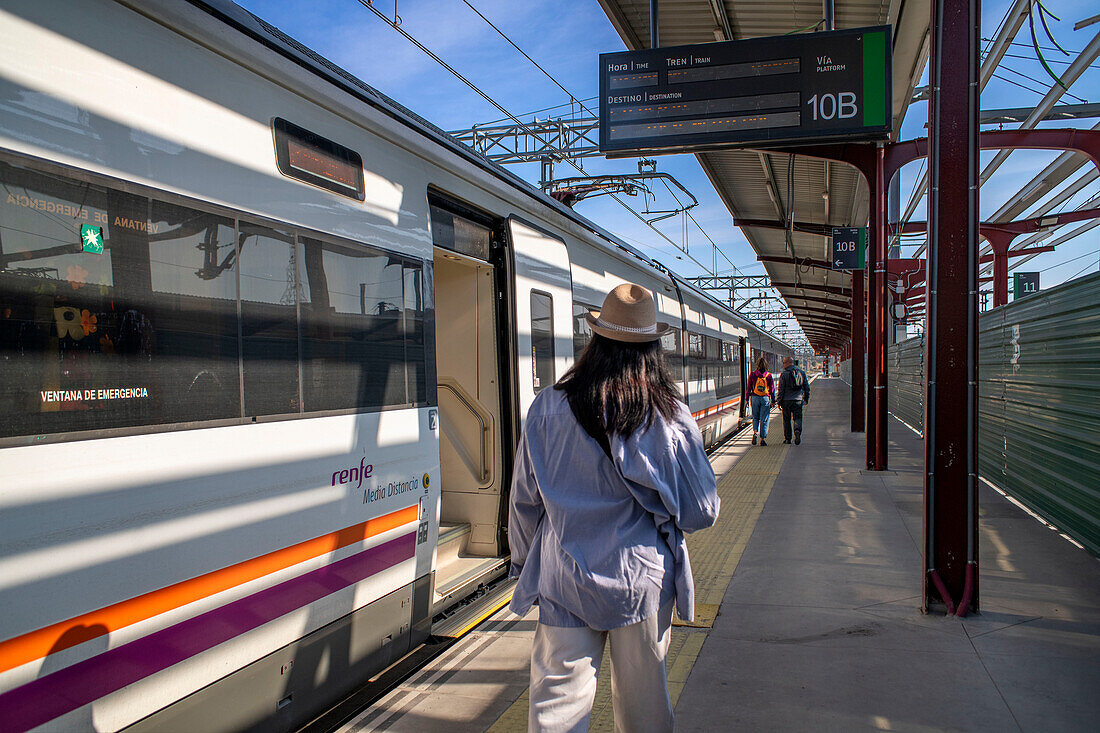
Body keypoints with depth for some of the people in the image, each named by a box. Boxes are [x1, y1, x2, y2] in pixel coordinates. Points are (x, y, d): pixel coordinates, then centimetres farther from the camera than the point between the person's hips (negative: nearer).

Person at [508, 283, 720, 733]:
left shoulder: (548, 408, -7)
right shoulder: (671, 417, -10)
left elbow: (524, 501, 0)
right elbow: (701, 512, -4)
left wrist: (524, 561, 16)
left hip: (564, 582, 0)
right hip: (644, 583, 0)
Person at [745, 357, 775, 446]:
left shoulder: (752, 374, -2)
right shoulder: (769, 375, -3)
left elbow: (748, 387, 1)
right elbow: (772, 389, 1)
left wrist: (747, 398, 9)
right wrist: (773, 401, 9)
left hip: (754, 398, 1)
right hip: (765, 398, -1)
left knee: (755, 417, 17)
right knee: (764, 419, 5)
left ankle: (755, 432, -7)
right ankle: (762, 439, 5)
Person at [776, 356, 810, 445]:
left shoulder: (784, 374, -7)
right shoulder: (801, 373, 6)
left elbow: (781, 389, -7)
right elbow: (807, 387, 11)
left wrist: (779, 401, -1)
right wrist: (806, 398, 20)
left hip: (787, 400, -2)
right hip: (798, 400, 2)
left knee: (786, 420, 8)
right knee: (797, 418, 6)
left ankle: (787, 439, 11)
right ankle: (797, 431, -23)